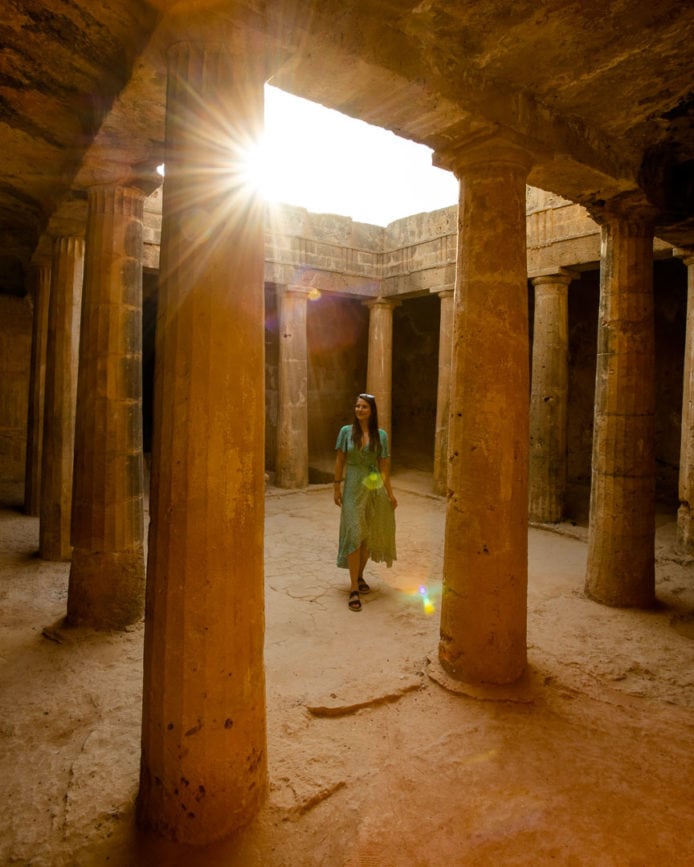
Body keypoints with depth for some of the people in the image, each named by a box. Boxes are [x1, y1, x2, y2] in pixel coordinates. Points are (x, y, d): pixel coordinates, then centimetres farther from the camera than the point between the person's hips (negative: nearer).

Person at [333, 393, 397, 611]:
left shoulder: (381, 435, 0)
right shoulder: (346, 431, -1)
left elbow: (384, 466, 2)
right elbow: (340, 460, 2)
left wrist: (390, 493, 0)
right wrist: (336, 486, -1)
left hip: (374, 488, 2)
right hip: (353, 488, -2)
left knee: (370, 535, 10)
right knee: (354, 534, -8)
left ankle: (360, 575, 32)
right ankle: (354, 589, -5)